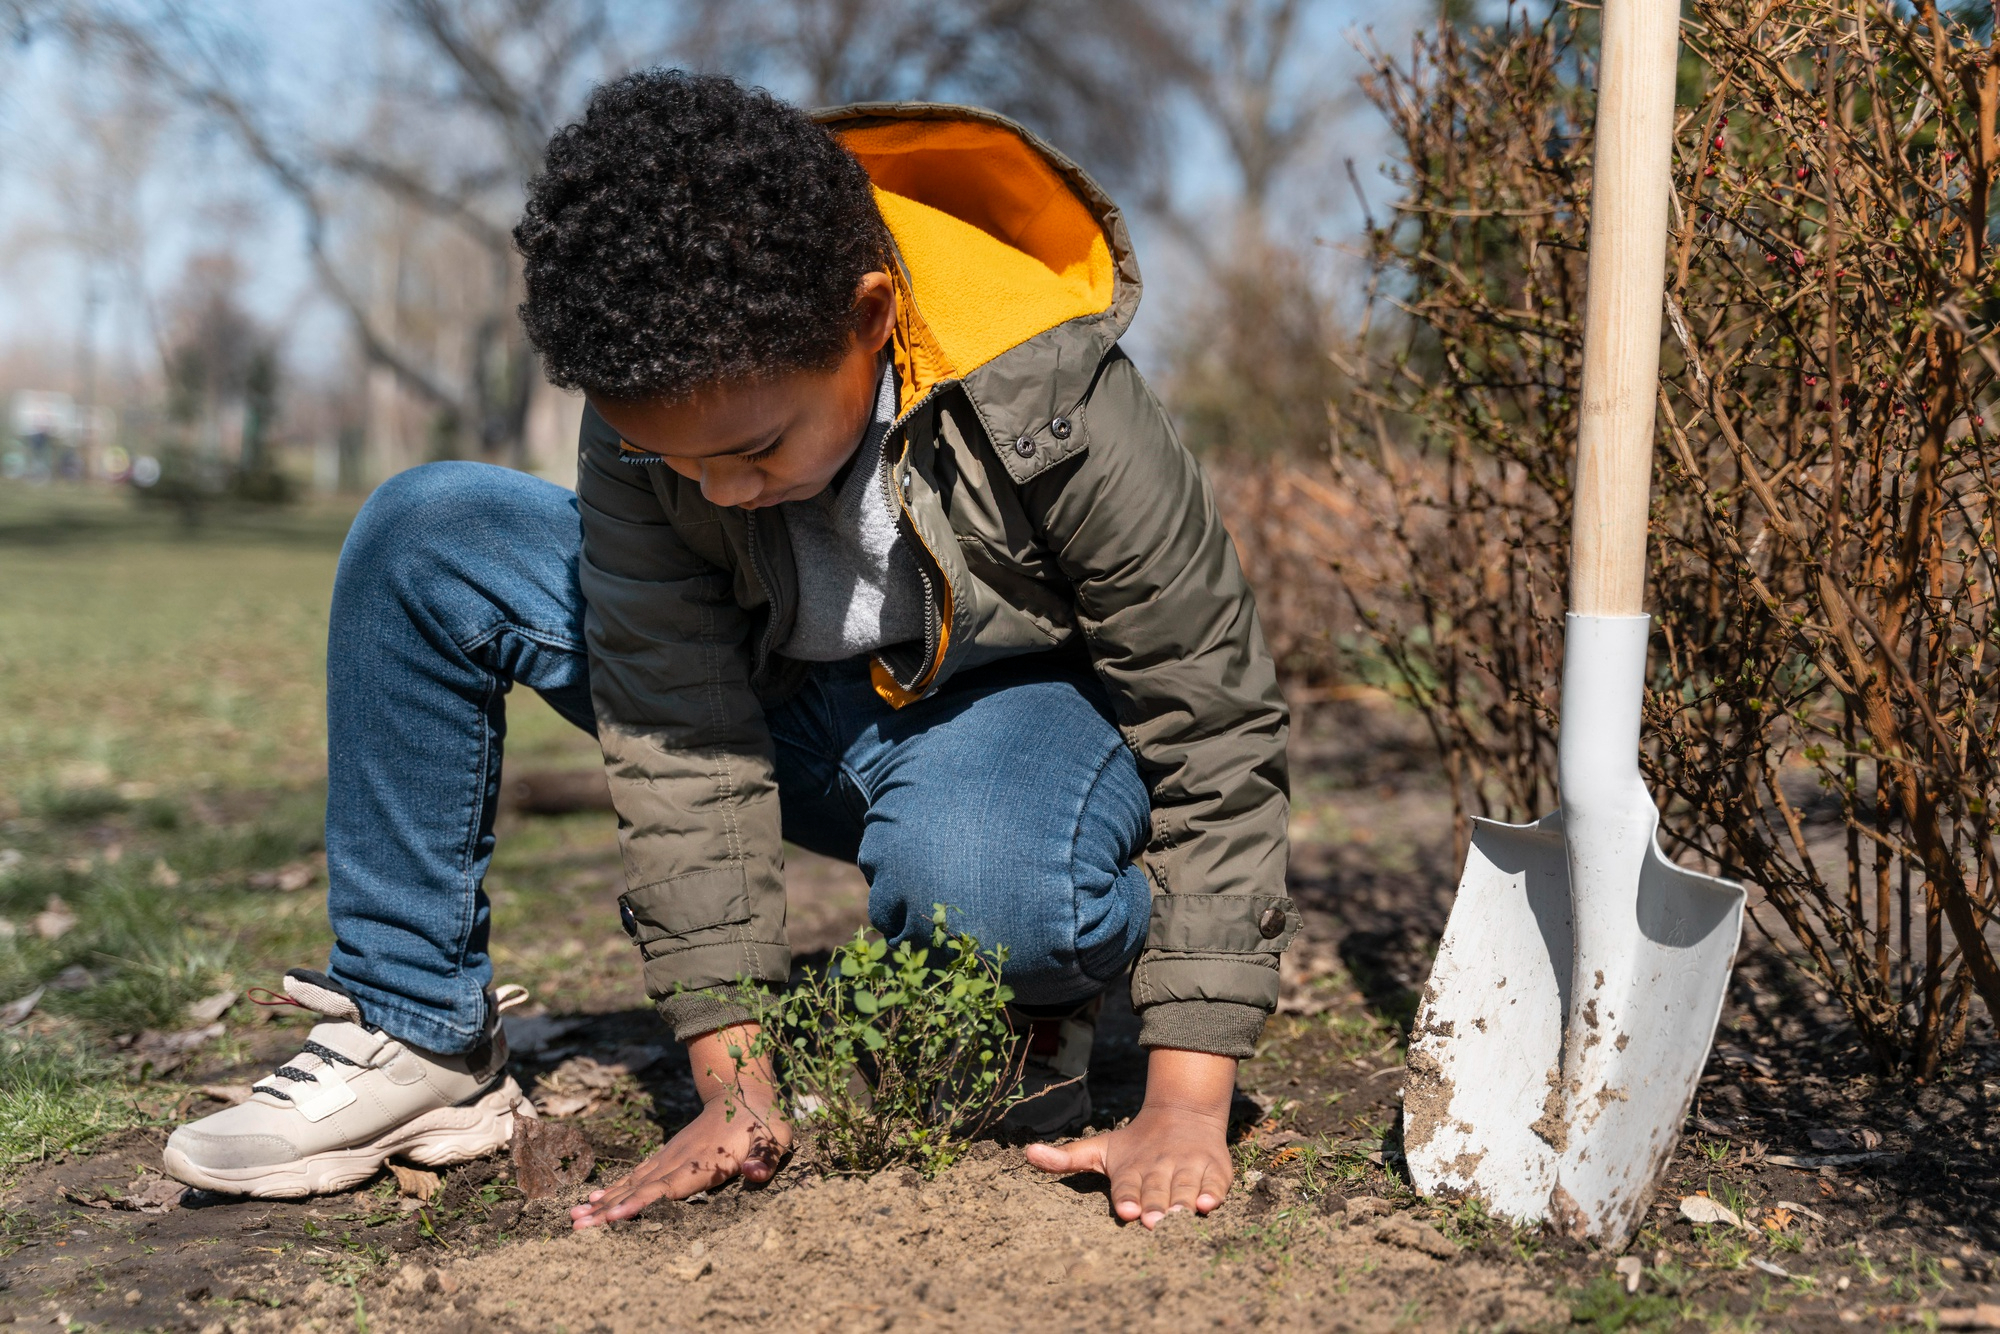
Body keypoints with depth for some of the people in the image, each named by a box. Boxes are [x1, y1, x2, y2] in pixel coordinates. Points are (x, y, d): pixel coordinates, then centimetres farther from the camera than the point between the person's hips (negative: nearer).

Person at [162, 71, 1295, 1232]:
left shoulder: (1053, 410, -31)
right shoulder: (656, 401, -22)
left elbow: (1218, 733, -23)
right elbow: (680, 736, -20)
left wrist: (1188, 1106, -26)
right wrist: (734, 1083, -22)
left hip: (1018, 694, -3)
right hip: (781, 694, 4)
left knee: (978, 882, -42)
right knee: (424, 540, -14)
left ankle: (1045, 986, -2)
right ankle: (417, 1035, -5)